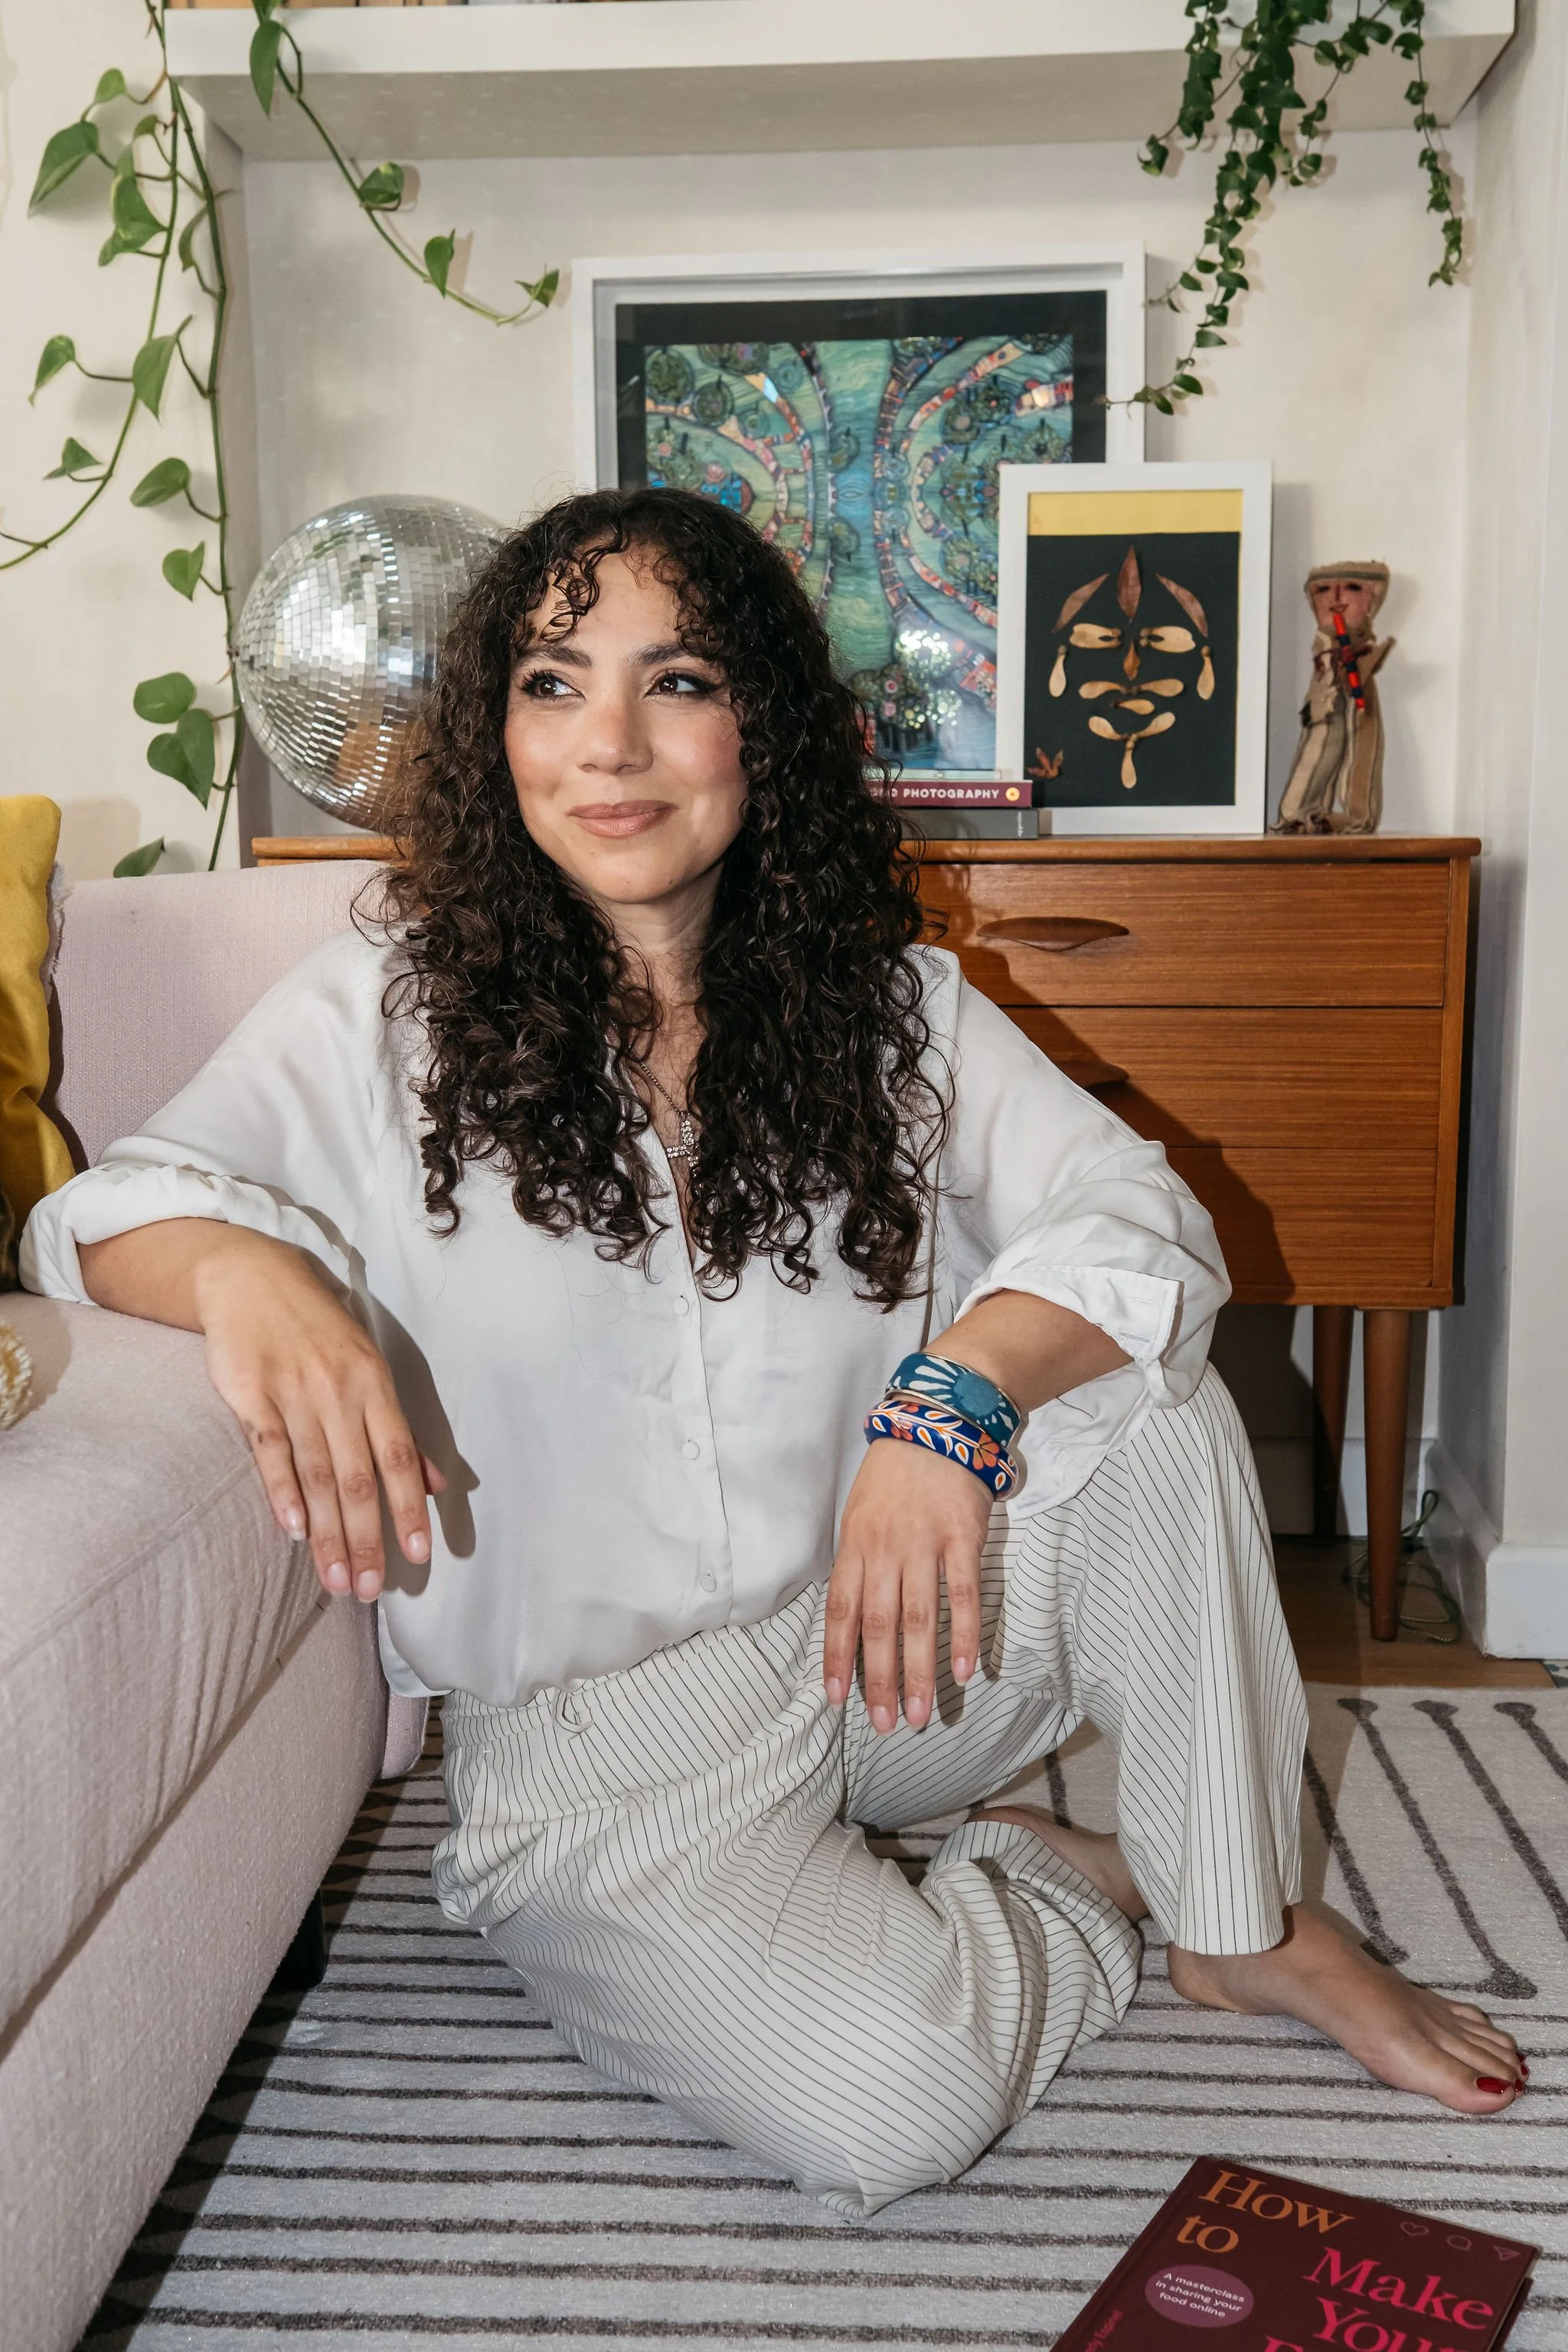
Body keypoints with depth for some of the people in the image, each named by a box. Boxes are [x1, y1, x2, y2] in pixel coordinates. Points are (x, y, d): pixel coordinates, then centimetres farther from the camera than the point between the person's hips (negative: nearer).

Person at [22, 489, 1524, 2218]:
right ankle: (1072, 1889, 10)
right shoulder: (395, 1008, -7)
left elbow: (1140, 1215, -11)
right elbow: (103, 1211, -11)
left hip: (887, 1646, 3)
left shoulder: (885, 1003, 0)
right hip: (599, 1741, -2)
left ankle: (1242, 1923, -2)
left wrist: (955, 1394, -31)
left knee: (1136, 1373, -21)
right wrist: (242, 1267, -36)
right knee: (885, 2106, -25)